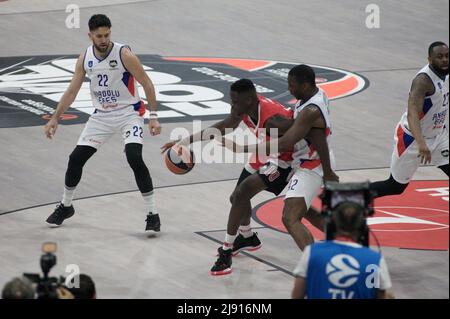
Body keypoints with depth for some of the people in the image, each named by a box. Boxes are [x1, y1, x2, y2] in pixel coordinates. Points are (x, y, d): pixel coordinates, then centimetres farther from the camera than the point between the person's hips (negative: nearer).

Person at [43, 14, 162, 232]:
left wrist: (153, 117, -17)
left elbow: (147, 84, -14)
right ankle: (65, 206, 26)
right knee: (76, 159, 2)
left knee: (134, 158, -25)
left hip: (129, 113, -5)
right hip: (102, 115, 5)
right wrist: (55, 119, 2)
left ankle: (152, 214, -15)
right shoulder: (85, 59, -4)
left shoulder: (124, 55, -19)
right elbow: (72, 91, 5)